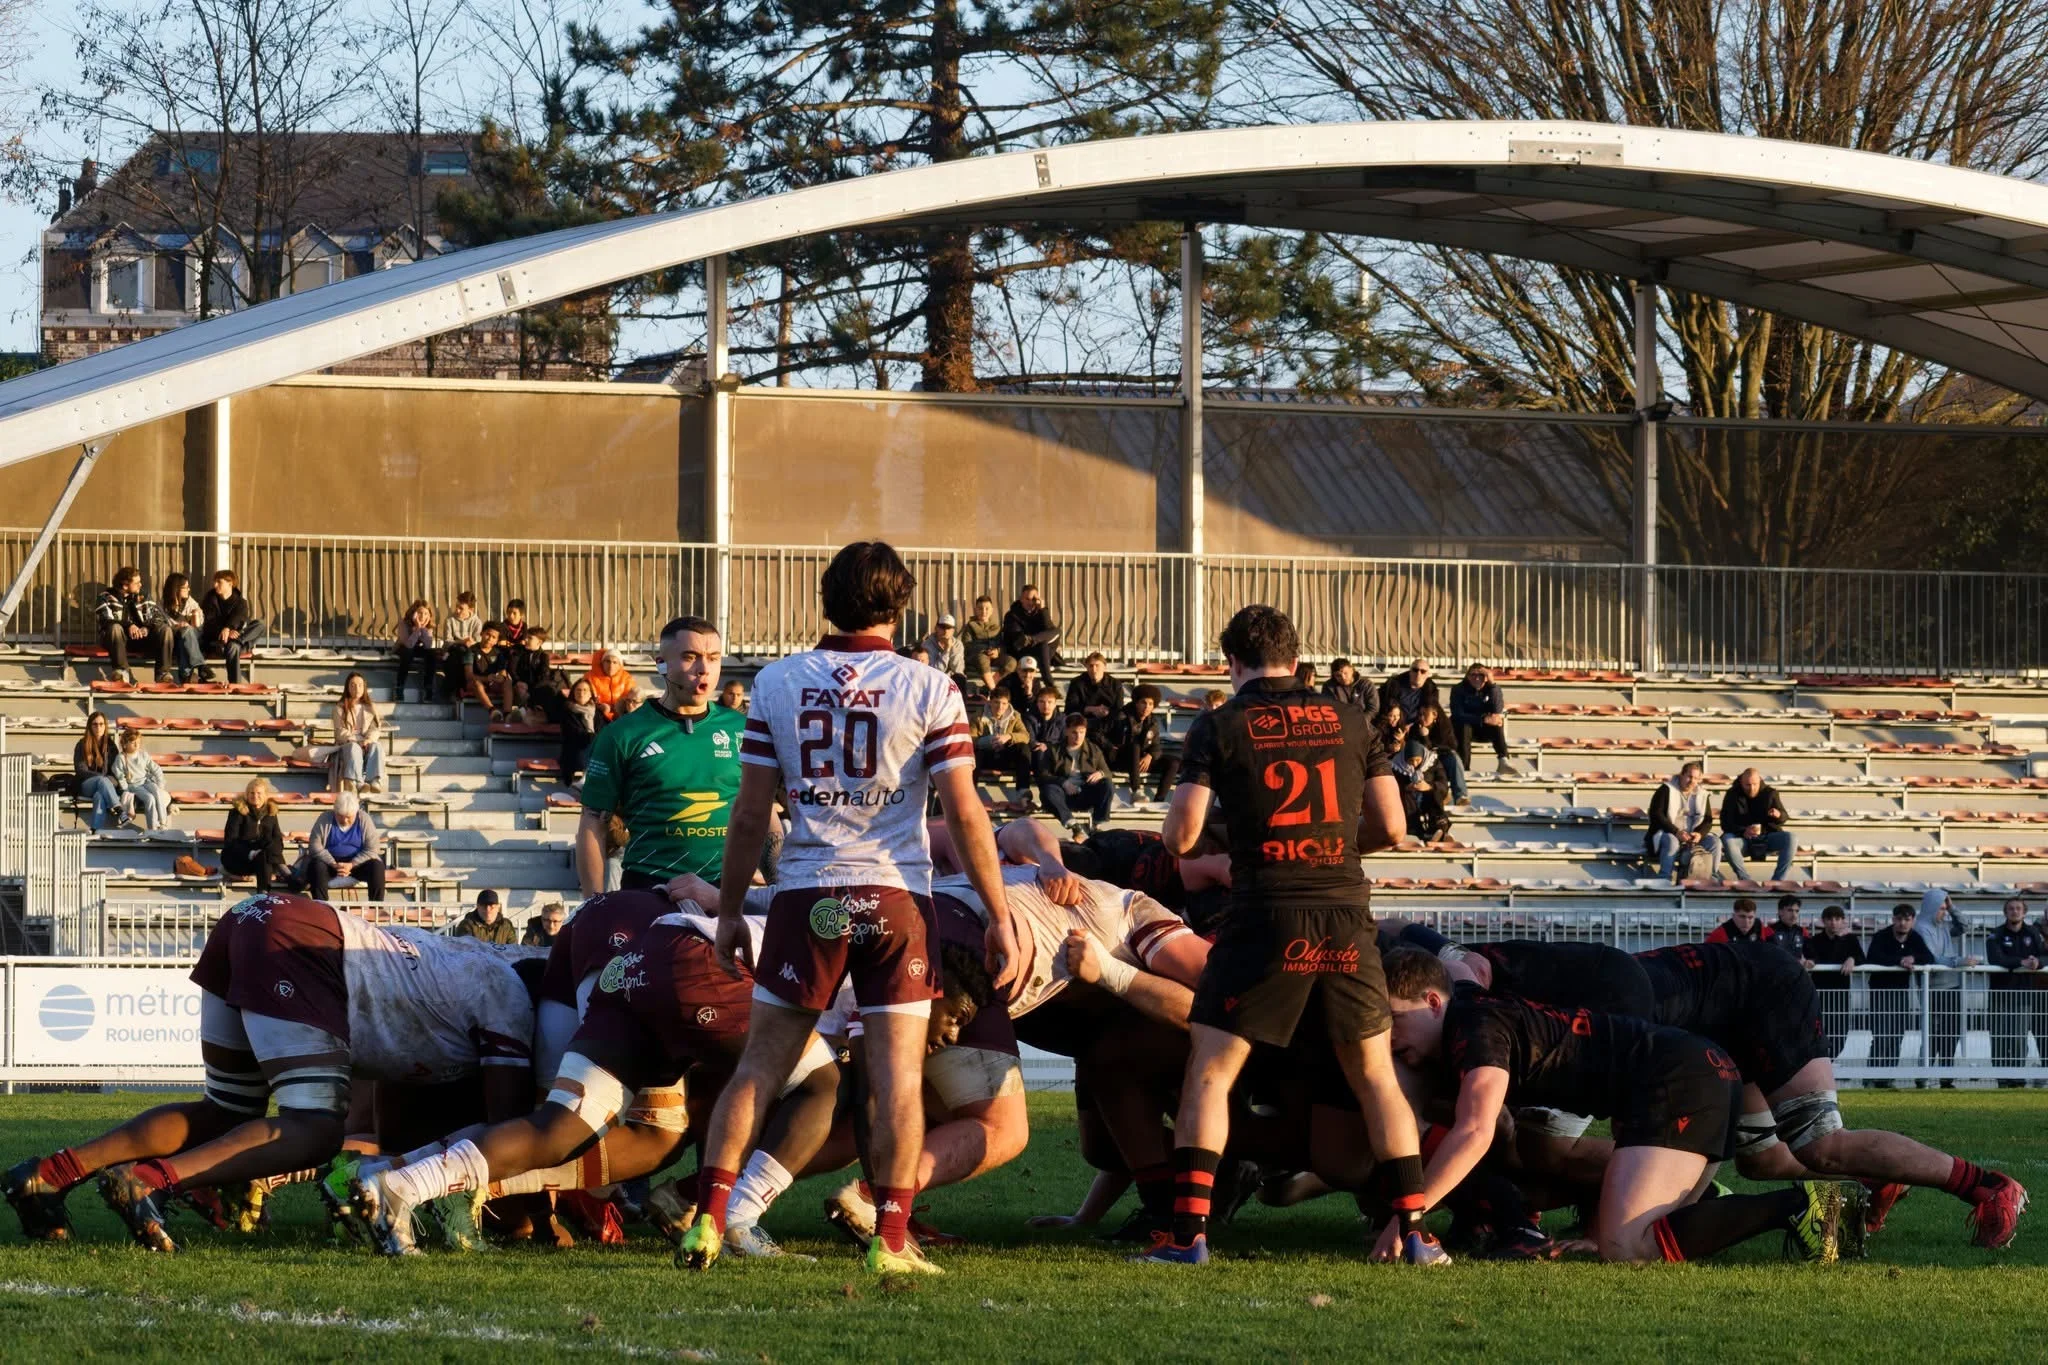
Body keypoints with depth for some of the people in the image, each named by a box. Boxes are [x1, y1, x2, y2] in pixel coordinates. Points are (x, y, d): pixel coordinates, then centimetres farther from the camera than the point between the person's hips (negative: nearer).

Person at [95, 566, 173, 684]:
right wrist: (128, 626, -33)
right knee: (115, 628, -37)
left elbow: (158, 616, 1)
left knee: (165, 629, -20)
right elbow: (106, 621, -18)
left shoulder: (143, 596, 11)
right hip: (118, 639, -3)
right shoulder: (107, 598, -2)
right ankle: (122, 671, -37)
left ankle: (163, 673, -26)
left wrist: (147, 628, -22)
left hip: (140, 637, 3)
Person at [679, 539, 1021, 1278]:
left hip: (806, 898, 2)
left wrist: (730, 910, 15)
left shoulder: (776, 684, 4)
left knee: (761, 1064, 9)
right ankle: (890, 1238, 0)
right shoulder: (928, 690, -2)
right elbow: (964, 814, -4)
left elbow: (750, 814, 5)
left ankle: (708, 1219, 3)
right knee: (898, 1072, 2)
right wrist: (1000, 917, 1)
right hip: (895, 896, -2)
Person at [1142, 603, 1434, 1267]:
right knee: (1376, 1074, 14)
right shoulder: (1348, 720, 10)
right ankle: (1414, 1230, 9)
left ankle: (1188, 1231, -5)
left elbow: (1180, 837, -3)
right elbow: (1390, 825, 10)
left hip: (1267, 918, -3)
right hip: (1346, 913, 3)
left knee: (1209, 1070, 5)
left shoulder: (1218, 727, 1)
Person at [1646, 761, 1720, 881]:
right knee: (1672, 841, -39)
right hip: (1667, 833, -5)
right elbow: (1656, 815, -14)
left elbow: (1708, 820, 8)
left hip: (1693, 836, 5)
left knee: (1714, 842, -19)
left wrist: (1700, 834, -16)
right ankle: (1664, 880, -39)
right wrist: (1676, 832, -25)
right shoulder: (1666, 790, -4)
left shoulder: (1701, 794, 12)